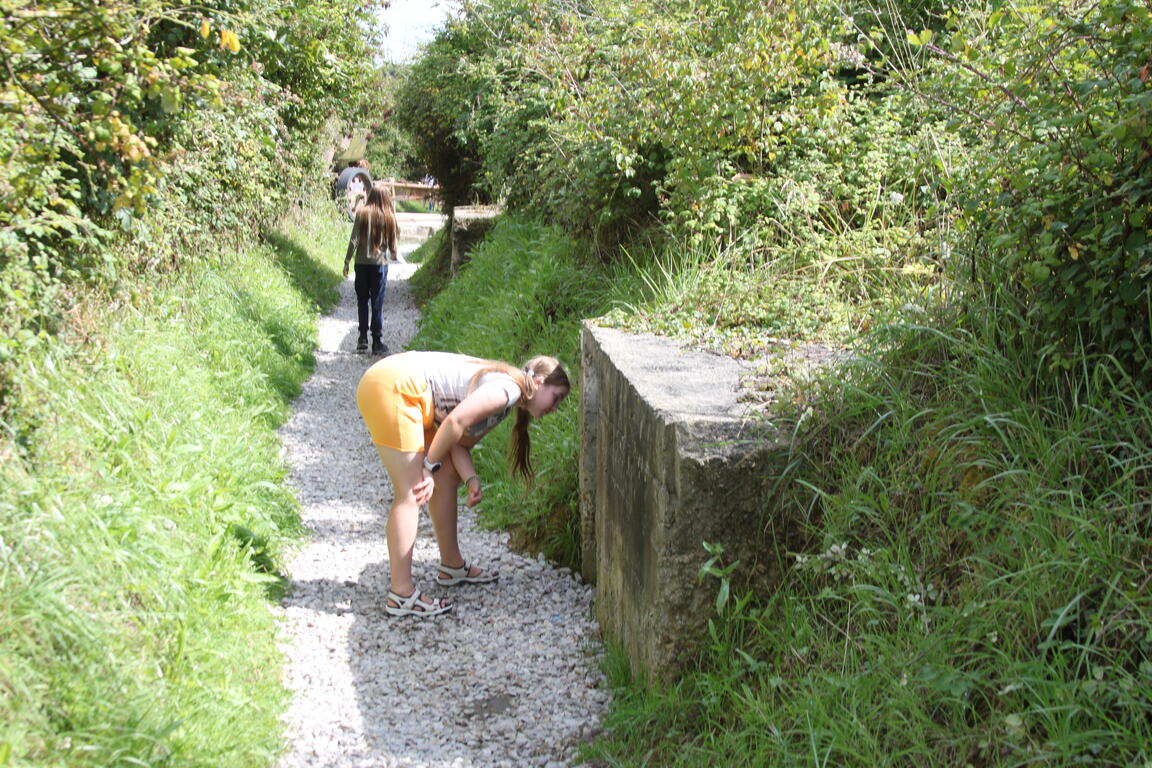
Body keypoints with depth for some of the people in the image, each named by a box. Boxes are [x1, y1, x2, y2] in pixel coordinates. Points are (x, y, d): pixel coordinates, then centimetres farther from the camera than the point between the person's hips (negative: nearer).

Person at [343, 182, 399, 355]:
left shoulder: (362, 213, -4)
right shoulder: (388, 216, -4)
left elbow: (354, 239, -6)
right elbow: (393, 240, 3)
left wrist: (347, 261, 1)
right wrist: (393, 255, 23)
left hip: (361, 263, 1)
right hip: (380, 263, -1)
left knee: (362, 300, 12)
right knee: (377, 303, 4)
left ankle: (363, 339, 12)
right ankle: (376, 341, 5)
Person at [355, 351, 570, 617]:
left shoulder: (502, 403, 18)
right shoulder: (509, 388, -12)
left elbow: (460, 443, 12)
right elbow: (455, 421, -21)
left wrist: (472, 480, -5)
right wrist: (431, 466, -9)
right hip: (391, 387, -11)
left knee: (448, 478, 16)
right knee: (411, 494, -9)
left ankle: (452, 566, 30)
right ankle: (401, 594, -4)